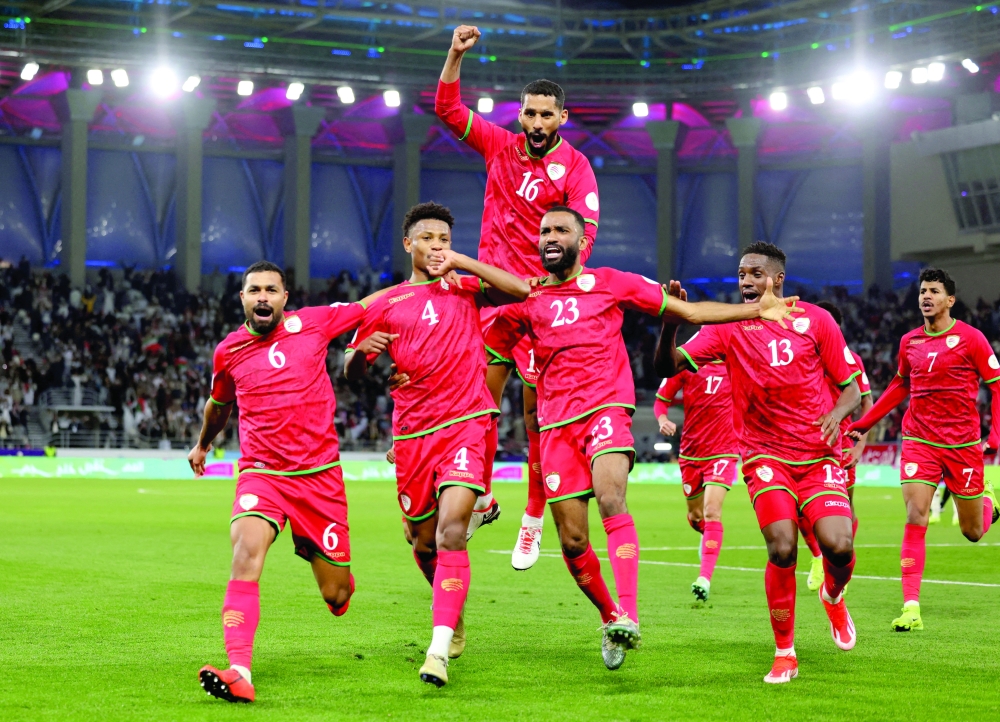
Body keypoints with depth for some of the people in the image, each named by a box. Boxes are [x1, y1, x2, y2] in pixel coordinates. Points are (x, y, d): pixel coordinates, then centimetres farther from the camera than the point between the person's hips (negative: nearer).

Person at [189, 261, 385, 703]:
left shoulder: (312, 323, 0)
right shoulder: (228, 352, 6)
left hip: (319, 473, 0)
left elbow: (372, 303, 14)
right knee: (247, 550, -30)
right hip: (261, 471, 0)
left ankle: (313, 550, 43)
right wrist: (202, 444, 43)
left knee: (336, 596, 4)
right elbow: (219, 403, 28)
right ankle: (239, 673, -37)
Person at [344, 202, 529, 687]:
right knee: (424, 543, 11)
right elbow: (351, 373, 13)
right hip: (412, 434, 3)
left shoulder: (465, 288, 9)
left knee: (452, 528, -21)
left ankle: (440, 647, -27)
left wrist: (462, 262, -10)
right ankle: (453, 616, 40)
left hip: (466, 424, -3)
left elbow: (521, 291, -8)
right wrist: (362, 350, -10)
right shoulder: (384, 306, 11)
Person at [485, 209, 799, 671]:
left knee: (610, 497, -30)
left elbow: (690, 312, 14)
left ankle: (628, 616, -38)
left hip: (606, 408, -3)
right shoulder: (526, 301, 13)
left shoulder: (610, 283, 10)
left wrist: (757, 310, 6)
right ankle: (609, 617, 23)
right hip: (556, 424, 3)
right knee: (572, 540, -1)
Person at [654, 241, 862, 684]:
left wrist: (838, 412, -16)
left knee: (837, 545, -18)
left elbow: (851, 386, 6)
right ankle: (785, 654, -1)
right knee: (782, 548, -20)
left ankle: (834, 597, 21)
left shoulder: (815, 320, 2)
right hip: (765, 455, 0)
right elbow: (668, 366, -9)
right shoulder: (728, 326, 1)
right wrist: (671, 320, -26)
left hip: (820, 456, 1)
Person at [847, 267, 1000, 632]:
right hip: (919, 440, 2)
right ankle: (911, 607, -13)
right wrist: (864, 423, 21)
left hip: (962, 444, -2)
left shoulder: (970, 338, -6)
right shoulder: (909, 342, 6)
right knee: (915, 518, -14)